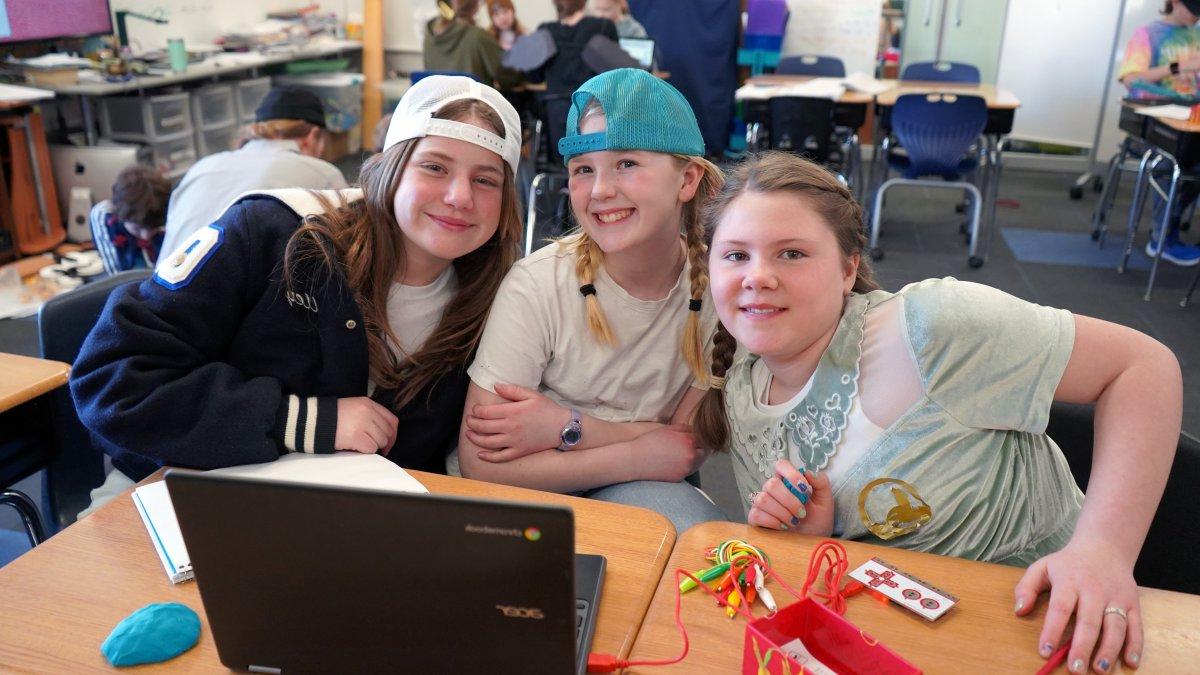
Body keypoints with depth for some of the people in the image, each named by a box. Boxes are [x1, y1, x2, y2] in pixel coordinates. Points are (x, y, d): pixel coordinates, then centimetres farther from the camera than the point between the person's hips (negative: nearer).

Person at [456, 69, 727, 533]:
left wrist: (567, 427, -20)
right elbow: (481, 463, -19)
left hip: (646, 494, 3)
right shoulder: (537, 286, -17)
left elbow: (690, 445, -6)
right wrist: (638, 455, -19)